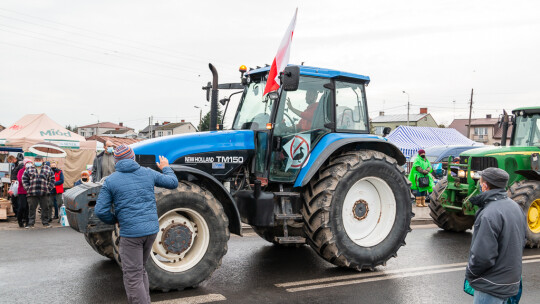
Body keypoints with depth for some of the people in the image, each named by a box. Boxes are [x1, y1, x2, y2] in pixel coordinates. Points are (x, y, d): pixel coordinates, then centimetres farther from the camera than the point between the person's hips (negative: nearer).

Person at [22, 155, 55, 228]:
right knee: (31, 208, 3)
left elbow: (52, 179, 10)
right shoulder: (29, 169, 12)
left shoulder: (48, 169, 11)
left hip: (44, 193, 0)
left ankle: (45, 223, 14)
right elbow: (24, 179, 10)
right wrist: (28, 189, -1)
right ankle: (31, 224, 10)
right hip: (32, 193, 0)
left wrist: (48, 188, 0)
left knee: (45, 208, 4)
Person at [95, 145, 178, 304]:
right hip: (151, 229, 5)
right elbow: (173, 183, 16)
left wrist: (115, 220, 12)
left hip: (130, 233, -5)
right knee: (140, 270, 22)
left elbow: (100, 211, -7)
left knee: (133, 276, 2)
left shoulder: (110, 181, -3)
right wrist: (166, 168, 33)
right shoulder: (147, 173, 5)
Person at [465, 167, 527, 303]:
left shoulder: (489, 214, -26)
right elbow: (522, 242, 15)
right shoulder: (515, 206, 4)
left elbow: (482, 256, -27)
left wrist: (470, 273, -10)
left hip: (492, 288, -9)